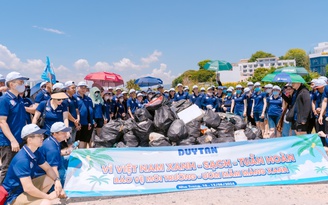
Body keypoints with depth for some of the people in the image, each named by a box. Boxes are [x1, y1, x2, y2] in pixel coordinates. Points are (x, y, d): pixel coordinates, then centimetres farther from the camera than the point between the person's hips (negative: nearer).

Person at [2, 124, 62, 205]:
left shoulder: (36, 153, -1)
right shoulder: (22, 159, -29)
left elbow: (48, 169, 10)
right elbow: (28, 188, -33)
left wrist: (57, 180, -11)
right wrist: (48, 196, -21)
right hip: (13, 196, -9)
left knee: (51, 179, 5)